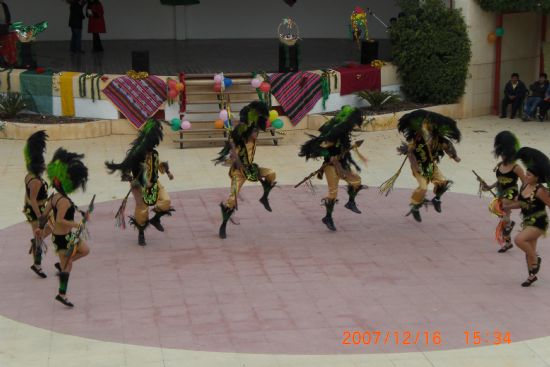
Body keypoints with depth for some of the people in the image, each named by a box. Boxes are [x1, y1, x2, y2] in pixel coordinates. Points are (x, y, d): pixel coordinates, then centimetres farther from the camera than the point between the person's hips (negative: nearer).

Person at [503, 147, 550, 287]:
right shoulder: (525, 186, 1)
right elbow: (521, 203, 15)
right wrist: (506, 206, 10)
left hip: (538, 223, -8)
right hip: (527, 222, 8)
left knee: (519, 239, -26)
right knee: (529, 249, 15)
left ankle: (536, 260, -2)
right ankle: (532, 275, 33)